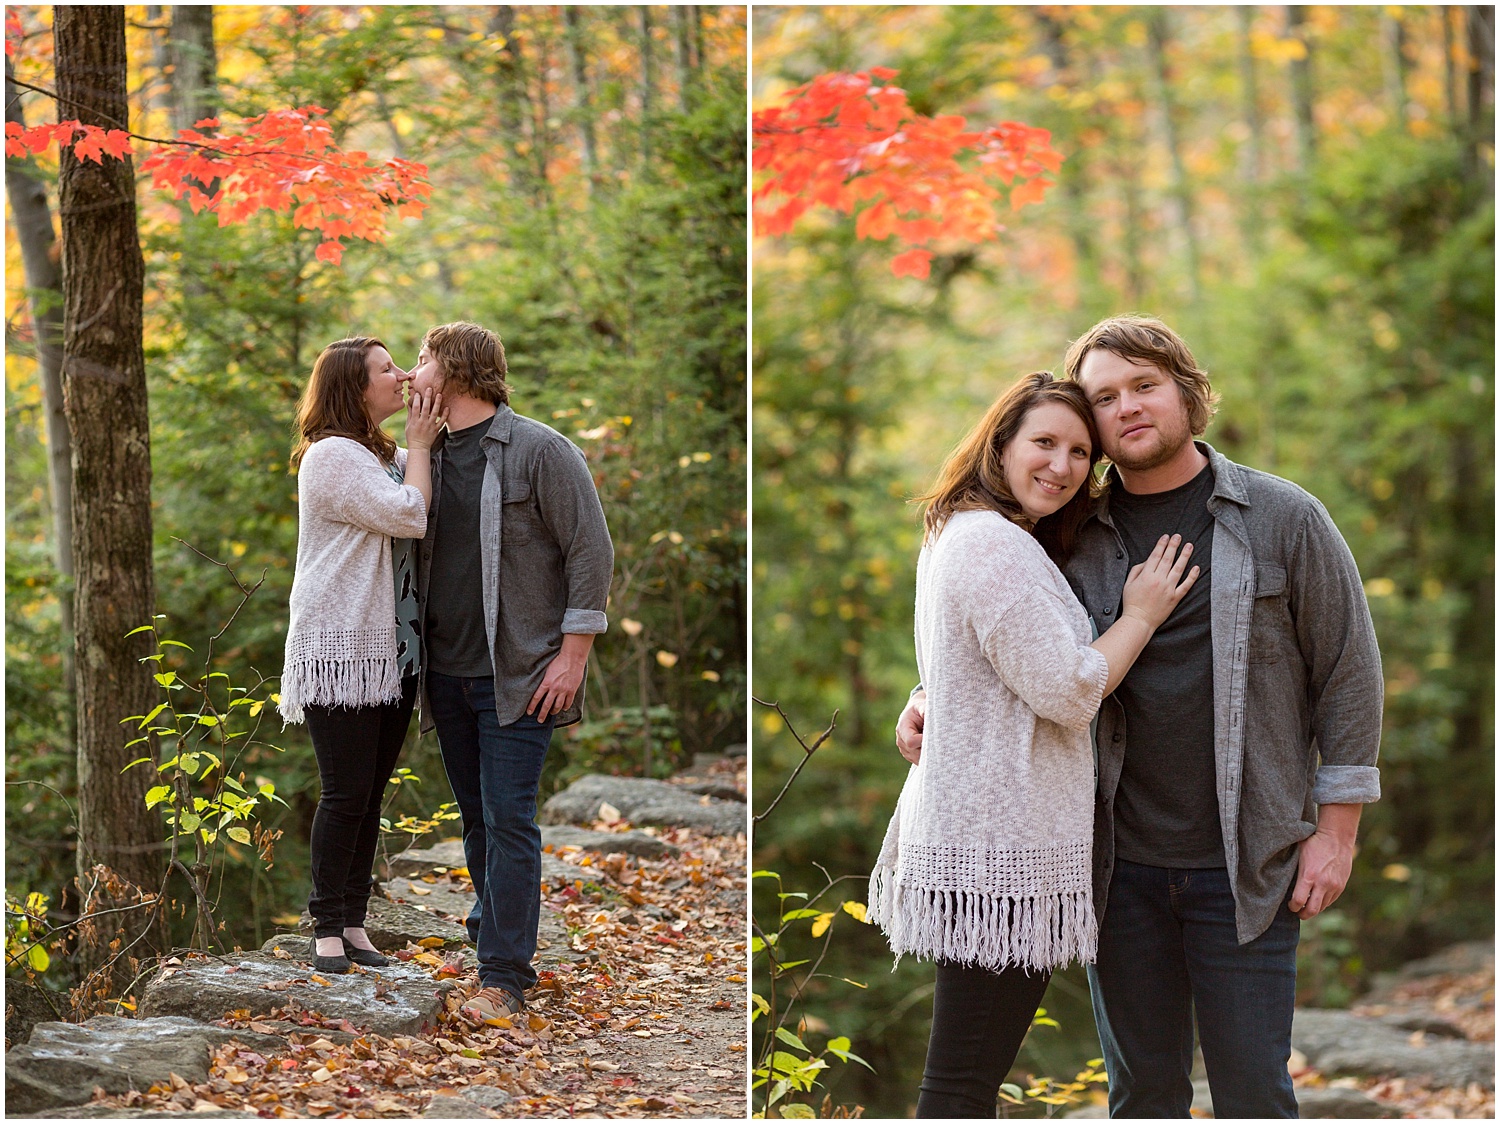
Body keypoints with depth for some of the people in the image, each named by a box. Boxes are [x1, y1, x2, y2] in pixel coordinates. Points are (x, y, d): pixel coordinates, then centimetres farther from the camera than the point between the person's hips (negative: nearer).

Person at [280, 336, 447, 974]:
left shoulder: (388, 458, 19)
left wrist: (430, 440, 4)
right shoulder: (331, 455, -11)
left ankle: (353, 923, 12)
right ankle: (327, 929, 0)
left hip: (390, 651, 8)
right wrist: (419, 445, -5)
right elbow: (408, 516, -17)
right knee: (347, 792, -8)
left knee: (369, 794, 8)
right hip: (341, 649, -8)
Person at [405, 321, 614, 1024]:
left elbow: (592, 552, -8)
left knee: (508, 820, -7)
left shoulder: (540, 451, -8)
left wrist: (572, 654, -13)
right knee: (476, 818, 12)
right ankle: (494, 936, 24)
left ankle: (504, 977, -5)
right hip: (447, 673, 6)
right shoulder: (430, 457, 12)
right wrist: (418, 653, 11)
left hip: (516, 677, -6)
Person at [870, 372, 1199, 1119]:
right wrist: (1141, 616, -4)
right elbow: (1068, 692, -17)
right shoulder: (997, 546, -17)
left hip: (961, 827, 11)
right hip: (1002, 847, -11)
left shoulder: (953, 537, 16)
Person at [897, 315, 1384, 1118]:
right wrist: (930, 695, 2)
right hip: (1122, 863, 3)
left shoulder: (1284, 519, -1)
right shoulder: (1076, 539, 6)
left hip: (1245, 866, -3)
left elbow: (1348, 673, 0)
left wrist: (1335, 828, -4)